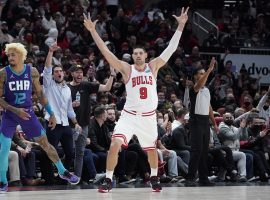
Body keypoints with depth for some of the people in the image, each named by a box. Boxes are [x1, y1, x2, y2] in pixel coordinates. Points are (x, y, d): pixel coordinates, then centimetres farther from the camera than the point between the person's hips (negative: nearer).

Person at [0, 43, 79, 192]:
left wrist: (51, 113, 4)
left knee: (45, 143, 6)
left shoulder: (32, 72, -5)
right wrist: (15, 110, -22)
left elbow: (40, 94, 6)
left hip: (27, 113, 2)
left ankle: (62, 171, 23)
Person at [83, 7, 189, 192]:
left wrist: (180, 26, -8)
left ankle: (154, 178, 41)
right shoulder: (126, 69, -3)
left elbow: (170, 49, -2)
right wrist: (92, 31, -16)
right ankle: (108, 180, -10)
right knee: (115, 145, -20)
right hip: (130, 115, -2)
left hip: (149, 116, 2)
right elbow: (106, 51, -9)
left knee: (152, 149, 18)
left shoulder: (153, 66, 2)